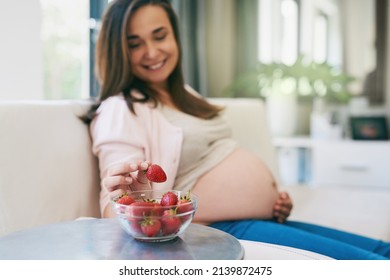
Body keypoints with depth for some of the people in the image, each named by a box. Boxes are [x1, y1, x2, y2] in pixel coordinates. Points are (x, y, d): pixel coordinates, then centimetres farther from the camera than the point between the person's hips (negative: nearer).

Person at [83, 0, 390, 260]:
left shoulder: (185, 95, 18)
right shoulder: (120, 110, -9)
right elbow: (115, 199, -16)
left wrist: (277, 200, 9)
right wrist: (131, 193, -40)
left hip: (267, 220, 9)